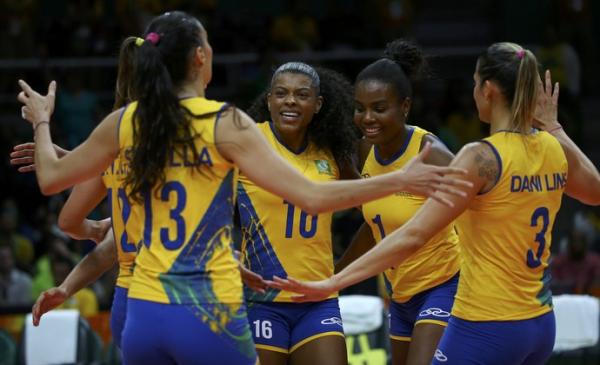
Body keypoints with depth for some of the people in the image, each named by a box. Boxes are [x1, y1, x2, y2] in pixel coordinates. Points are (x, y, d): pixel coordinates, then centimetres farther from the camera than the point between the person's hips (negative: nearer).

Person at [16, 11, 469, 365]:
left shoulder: (124, 122, 4)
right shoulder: (224, 124, -9)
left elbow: (50, 178, 16)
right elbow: (313, 197, -15)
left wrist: (41, 122, 35)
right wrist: (401, 180, -10)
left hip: (144, 313, 4)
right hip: (209, 314, -4)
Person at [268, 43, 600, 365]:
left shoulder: (482, 157, -16)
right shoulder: (556, 149, 3)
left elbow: (413, 235, -22)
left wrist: (333, 282, -23)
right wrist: (553, 127, 28)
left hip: (484, 327, -8)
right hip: (540, 326, 8)